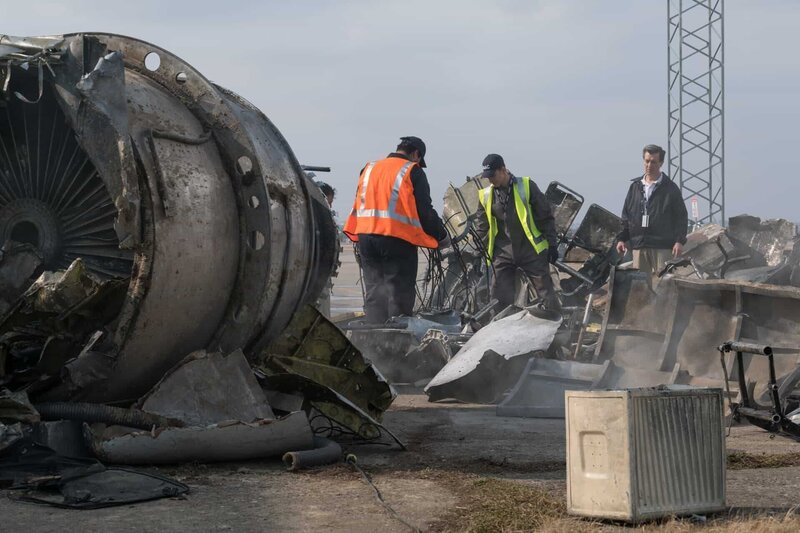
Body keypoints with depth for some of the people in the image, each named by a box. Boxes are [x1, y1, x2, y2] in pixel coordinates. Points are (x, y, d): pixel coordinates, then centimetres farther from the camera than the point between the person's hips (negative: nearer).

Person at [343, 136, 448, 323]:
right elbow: (424, 211, -5)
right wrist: (442, 237, 6)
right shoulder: (412, 171, -1)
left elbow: (358, 205, 21)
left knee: (374, 292, 10)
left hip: (365, 235, 6)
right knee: (400, 292, -2)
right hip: (397, 238, -5)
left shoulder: (369, 169, 17)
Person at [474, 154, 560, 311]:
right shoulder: (485, 195, 4)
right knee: (501, 298, -2)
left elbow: (546, 217, -1)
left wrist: (552, 245, -3)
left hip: (531, 250, -3)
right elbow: (482, 227, 13)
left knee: (546, 292, 1)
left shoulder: (526, 186, -5)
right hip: (503, 253, 3)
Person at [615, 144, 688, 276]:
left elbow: (682, 216, 1)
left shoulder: (670, 188, 3)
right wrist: (621, 239, 10)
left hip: (663, 247, -4)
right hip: (639, 246, 4)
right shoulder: (635, 186, 15)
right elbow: (626, 216, 18)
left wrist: (679, 241, -9)